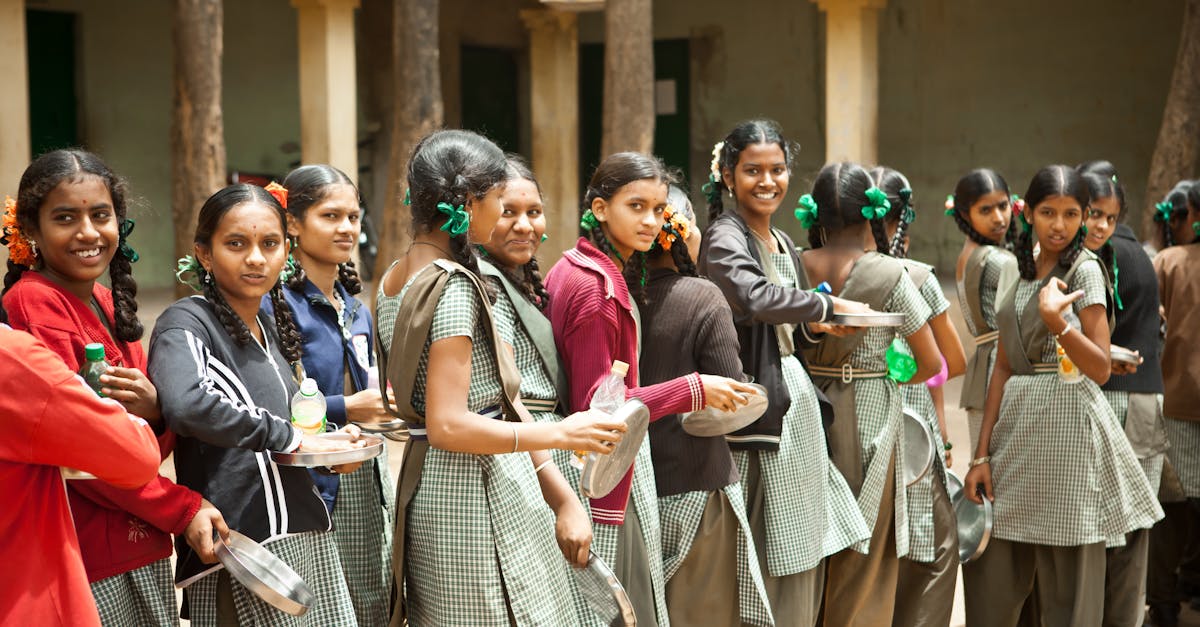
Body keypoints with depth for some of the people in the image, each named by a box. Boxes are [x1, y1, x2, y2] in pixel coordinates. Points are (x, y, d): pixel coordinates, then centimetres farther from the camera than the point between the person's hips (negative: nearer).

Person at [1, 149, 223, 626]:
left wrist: (155, 410, -13)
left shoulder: (109, 304, 10)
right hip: (86, 566, -7)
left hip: (141, 553, 7)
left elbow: (153, 449, 9)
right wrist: (183, 510, -11)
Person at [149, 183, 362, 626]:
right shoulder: (186, 324, -10)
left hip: (305, 534, 8)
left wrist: (326, 449, 5)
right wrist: (286, 436, -20)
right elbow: (185, 406, -32)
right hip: (242, 546, -8)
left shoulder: (271, 326, 14)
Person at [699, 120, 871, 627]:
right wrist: (829, 305, -21)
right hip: (759, 407, -9)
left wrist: (812, 327, 4)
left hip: (797, 404, 9)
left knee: (803, 562, 12)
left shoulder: (782, 242, 16)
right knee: (770, 568, -4)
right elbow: (754, 298, -32)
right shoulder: (724, 237, -12)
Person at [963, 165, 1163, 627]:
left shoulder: (1084, 269, -6)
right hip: (1017, 424, 6)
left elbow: (1101, 370, -11)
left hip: (1067, 424, -5)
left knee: (1067, 584, 2)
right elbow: (1003, 366, 11)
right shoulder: (1014, 273, 11)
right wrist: (983, 453, 6)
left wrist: (1055, 320, -27)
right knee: (993, 577, 7)